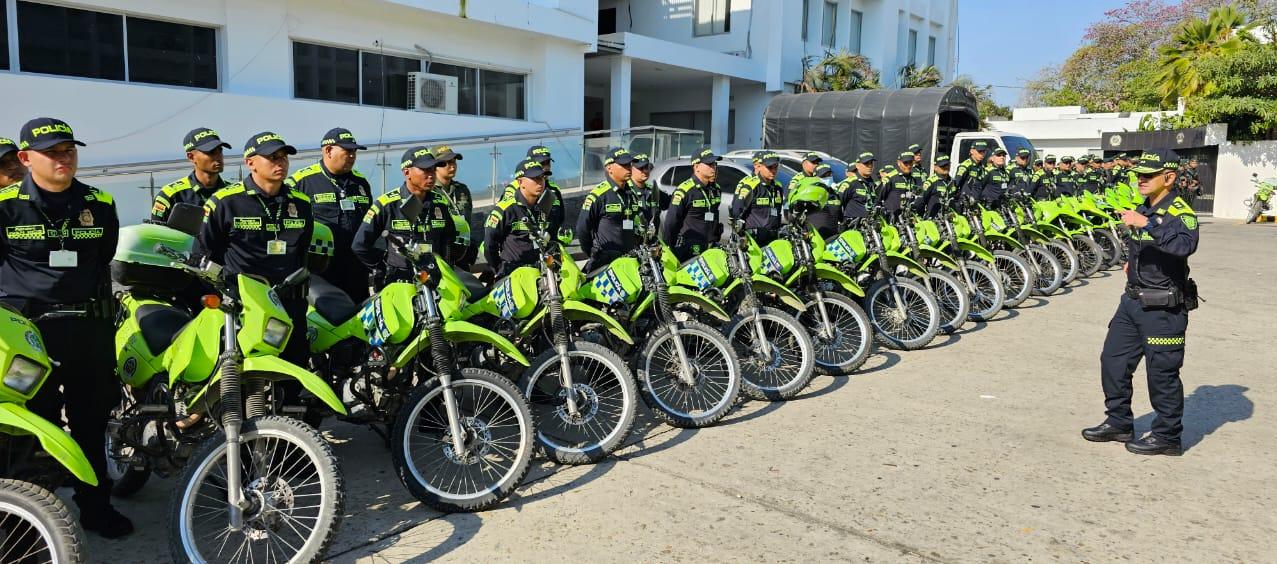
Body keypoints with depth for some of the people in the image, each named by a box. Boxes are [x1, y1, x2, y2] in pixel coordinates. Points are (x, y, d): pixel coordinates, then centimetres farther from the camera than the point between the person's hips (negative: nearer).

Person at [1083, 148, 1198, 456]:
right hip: (1133, 301, 9)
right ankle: (1119, 423, 27)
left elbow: (1186, 245, -38)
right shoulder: (1143, 209, 11)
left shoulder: (1180, 213, -16)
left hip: (1164, 308, -9)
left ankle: (1167, 437, 16)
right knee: (1113, 361, 13)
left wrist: (1147, 224, -44)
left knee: (1162, 373, 1)